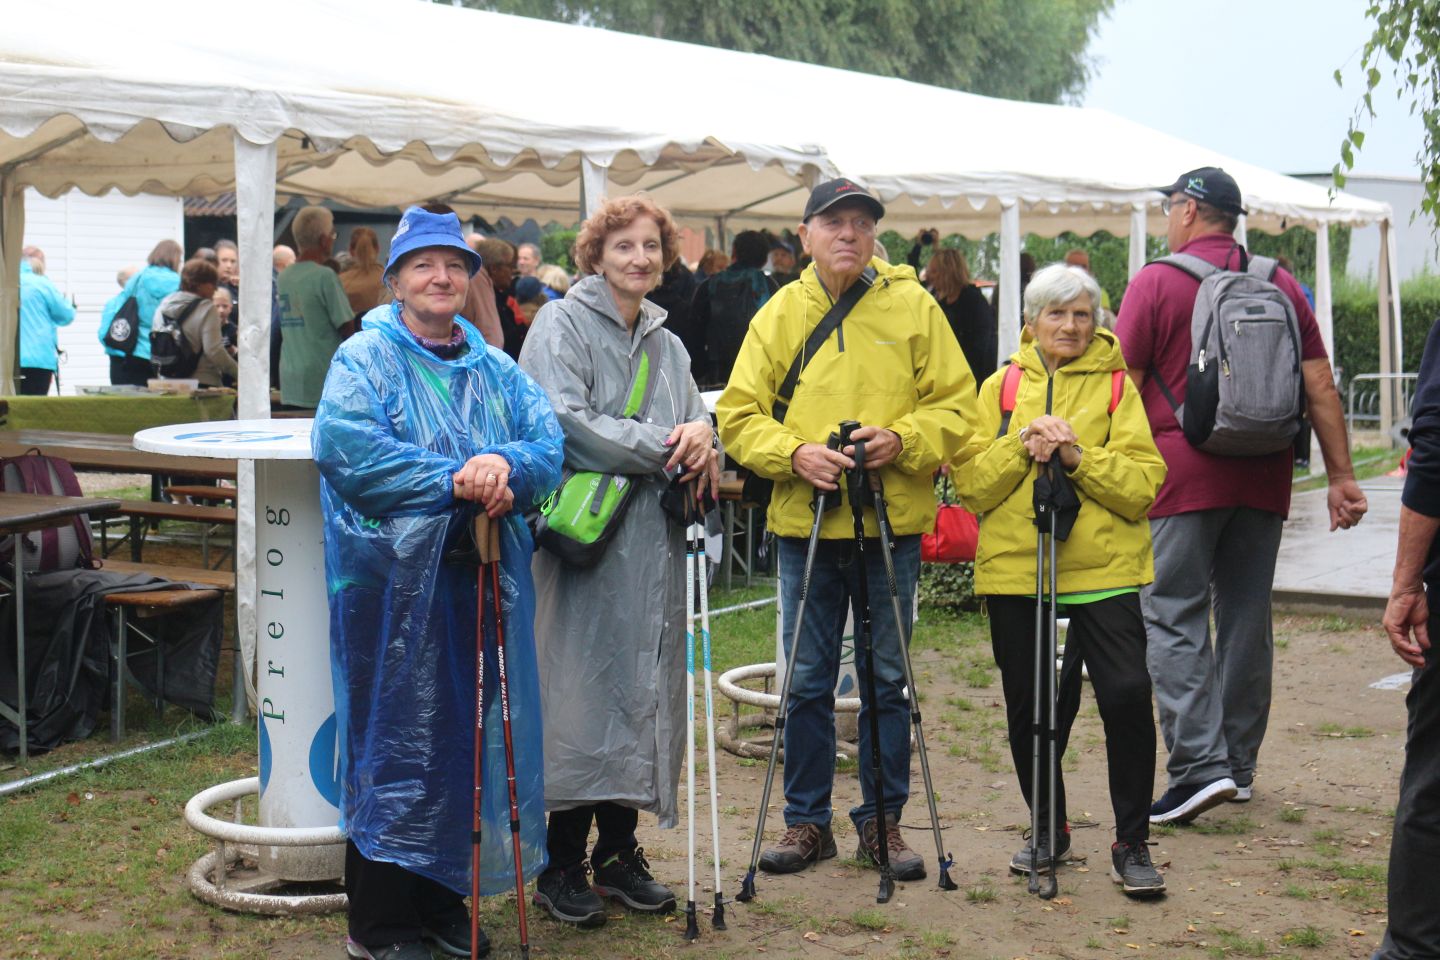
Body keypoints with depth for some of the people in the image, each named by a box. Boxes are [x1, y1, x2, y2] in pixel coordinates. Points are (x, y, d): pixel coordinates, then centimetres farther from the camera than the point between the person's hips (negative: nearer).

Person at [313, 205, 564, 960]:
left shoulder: (494, 368, 15)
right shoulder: (365, 359, -1)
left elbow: (548, 441, 3)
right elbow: (345, 446, -17)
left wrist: (506, 467, -19)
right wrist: (453, 479, -22)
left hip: (482, 579, 6)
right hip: (396, 580, -5)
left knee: (468, 739, 10)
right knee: (396, 742, -2)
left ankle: (443, 897, 25)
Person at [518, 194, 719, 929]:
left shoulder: (668, 345, 19)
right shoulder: (562, 324, -2)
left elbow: (695, 425, 18)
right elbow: (564, 421, -15)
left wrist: (700, 436, -7)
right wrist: (662, 448, -13)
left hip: (652, 544, 7)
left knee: (645, 690, 8)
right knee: (582, 690, -6)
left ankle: (618, 851, 19)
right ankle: (562, 865, 4)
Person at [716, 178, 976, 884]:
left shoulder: (913, 307, 1)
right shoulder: (779, 313, 4)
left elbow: (957, 407, 1)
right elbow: (739, 414, 3)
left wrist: (902, 441, -17)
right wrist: (793, 453, -15)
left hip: (894, 523, -1)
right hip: (804, 522, 1)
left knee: (887, 679, 8)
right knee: (807, 681, 7)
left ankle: (881, 819, 21)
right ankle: (807, 821, 20)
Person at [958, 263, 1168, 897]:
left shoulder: (1115, 384, 7)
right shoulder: (1001, 386, 12)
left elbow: (1145, 483, -3)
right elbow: (971, 486, 4)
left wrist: (1079, 456, -16)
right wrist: (1021, 448, -11)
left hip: (1103, 568, -2)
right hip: (1014, 568, 2)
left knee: (1126, 694, -13)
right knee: (1027, 706, 7)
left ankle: (1132, 844, 0)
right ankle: (1048, 830, 27)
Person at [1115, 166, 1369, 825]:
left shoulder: (1156, 283, -3)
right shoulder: (1281, 284, 10)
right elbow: (1320, 387, 7)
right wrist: (1341, 478, 9)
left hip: (1183, 475, -5)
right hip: (1263, 479, 5)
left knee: (1172, 617, -3)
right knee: (1247, 617, 12)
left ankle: (1199, 763, -15)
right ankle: (1239, 767, 20)